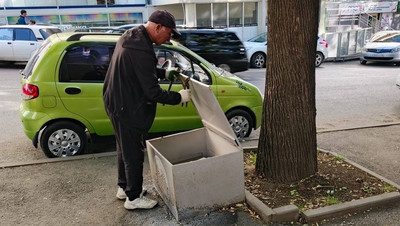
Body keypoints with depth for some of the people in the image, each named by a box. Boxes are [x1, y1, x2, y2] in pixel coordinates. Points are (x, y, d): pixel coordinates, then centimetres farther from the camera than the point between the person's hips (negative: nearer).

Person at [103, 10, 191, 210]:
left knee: (124, 148, 23)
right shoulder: (141, 51, -28)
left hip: (116, 102, 10)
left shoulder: (131, 36, 4)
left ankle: (124, 187, 40)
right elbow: (152, 92, -26)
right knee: (134, 154, 6)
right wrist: (178, 97, -14)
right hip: (128, 110, -10)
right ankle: (133, 198, 23)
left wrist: (163, 73, 9)